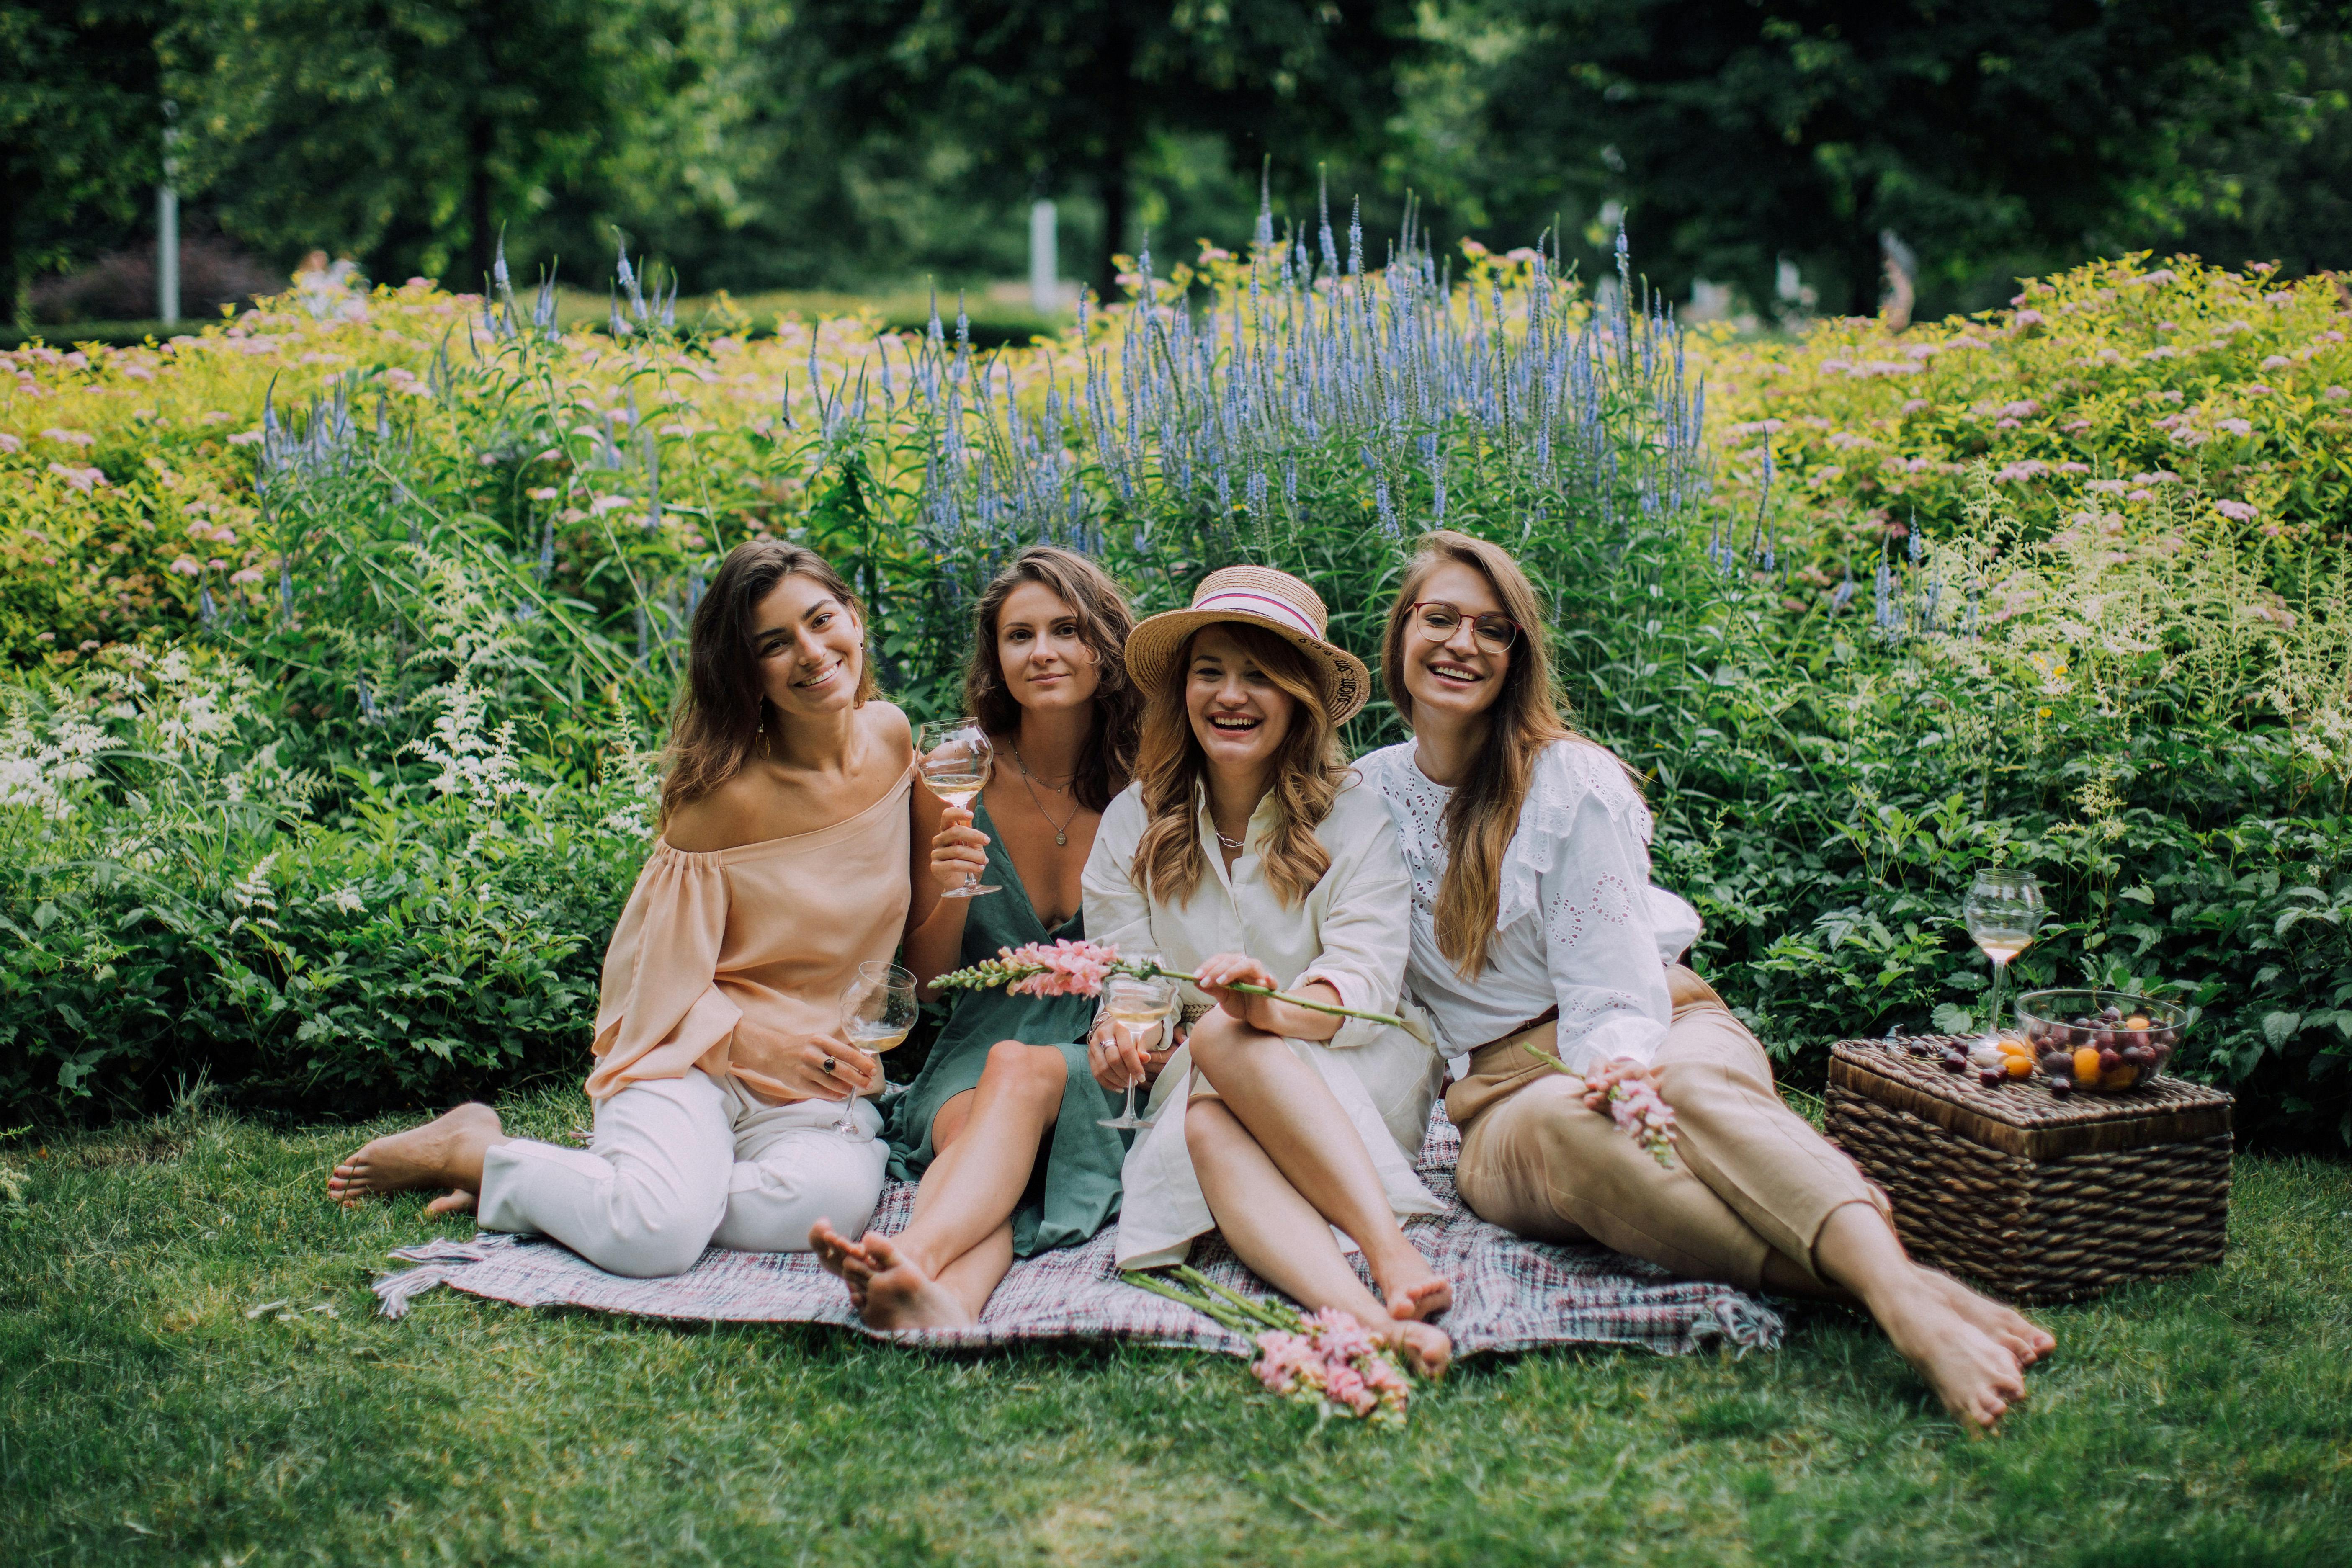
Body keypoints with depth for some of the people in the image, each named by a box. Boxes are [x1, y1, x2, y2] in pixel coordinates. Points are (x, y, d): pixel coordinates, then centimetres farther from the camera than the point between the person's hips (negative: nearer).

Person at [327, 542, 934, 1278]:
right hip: (693, 1054, -5)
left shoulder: (890, 735, 4)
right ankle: (472, 1150, -1)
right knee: (655, 1236, -35)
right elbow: (661, 975, -5)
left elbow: (915, 925, 19)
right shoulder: (725, 791, -13)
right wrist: (755, 1039, -19)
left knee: (832, 1200, -32)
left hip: (826, 1078, 5)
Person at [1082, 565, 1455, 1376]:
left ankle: (1395, 1257, -47)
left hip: (1360, 1089, -2)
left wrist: (1275, 1010, -38)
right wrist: (1120, 1033, -24)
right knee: (1206, 1127, -33)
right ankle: (1363, 1319, -56)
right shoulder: (1134, 824, 6)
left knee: (1223, 1035, -32)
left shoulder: (1354, 818, -4)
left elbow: (1365, 982, -16)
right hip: (1201, 1088, 2)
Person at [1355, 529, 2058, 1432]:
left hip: (1656, 1031, 0)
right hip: (1508, 1094, 1)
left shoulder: (1575, 783, -1)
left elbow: (1612, 982, -8)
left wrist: (1624, 1070, -28)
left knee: (1697, 1087, -38)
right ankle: (1884, 1288, -54)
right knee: (1566, 1125, -37)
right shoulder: (1365, 796, 9)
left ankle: (1898, 1290, -63)